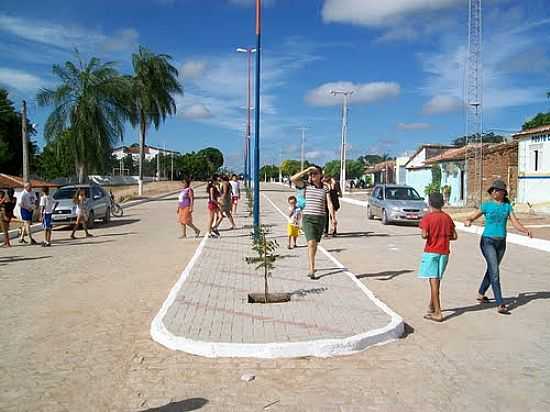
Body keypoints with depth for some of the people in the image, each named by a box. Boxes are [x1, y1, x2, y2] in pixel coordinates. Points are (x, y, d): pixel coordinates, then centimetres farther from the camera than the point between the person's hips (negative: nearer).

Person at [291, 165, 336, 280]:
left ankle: (311, 266, 34)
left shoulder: (325, 188, 5)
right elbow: (293, 179, -14)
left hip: (320, 219, 3)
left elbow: (329, 203, -1)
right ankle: (311, 270, -18)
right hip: (308, 218, -3)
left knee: (315, 244, 15)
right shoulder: (306, 185, 1)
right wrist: (307, 170, -14)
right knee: (311, 243, -17)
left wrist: (333, 218, -12)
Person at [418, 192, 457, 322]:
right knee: (436, 279, 19)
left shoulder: (427, 217, -9)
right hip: (444, 252, 5)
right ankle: (432, 305, 34)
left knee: (433, 280, -6)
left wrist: (424, 235, 1)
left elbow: (424, 235, -20)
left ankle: (438, 313, -11)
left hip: (431, 252, -5)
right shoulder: (447, 217, 6)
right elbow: (454, 236, 5)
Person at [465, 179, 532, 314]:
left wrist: (526, 231, -21)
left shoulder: (507, 206, 5)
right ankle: (500, 305, -15)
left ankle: (481, 294, 40)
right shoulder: (486, 205, -4)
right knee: (495, 272, -14)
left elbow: (515, 223, -1)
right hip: (488, 242, -5)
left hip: (501, 243, 5)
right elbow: (471, 218, -5)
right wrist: (467, 222, -29)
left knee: (492, 270, 18)